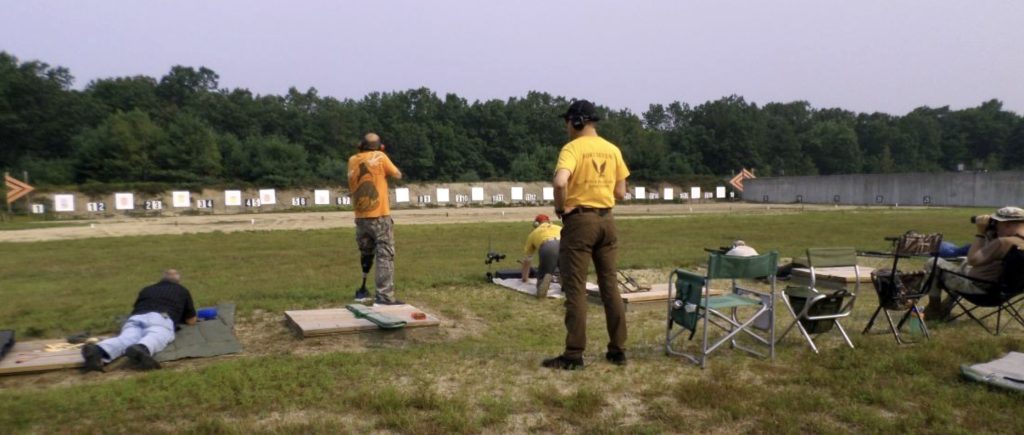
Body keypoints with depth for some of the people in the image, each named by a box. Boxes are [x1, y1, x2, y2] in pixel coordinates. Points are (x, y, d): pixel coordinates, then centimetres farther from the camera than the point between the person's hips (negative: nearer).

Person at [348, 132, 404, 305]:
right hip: (380, 216, -5)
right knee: (385, 255, -5)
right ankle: (384, 296, -13)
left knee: (365, 254, 20)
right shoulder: (380, 157, -6)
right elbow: (398, 175, 3)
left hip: (361, 217, 5)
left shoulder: (353, 160, 7)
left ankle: (362, 291, 27)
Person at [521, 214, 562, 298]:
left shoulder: (533, 233, 35)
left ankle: (545, 279, -20)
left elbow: (526, 261, 43)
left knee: (542, 275, 13)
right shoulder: (559, 228, 41)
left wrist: (525, 278, 59)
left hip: (547, 249, -2)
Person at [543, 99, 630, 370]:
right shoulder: (612, 150, 9)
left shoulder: (573, 148, -9)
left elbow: (560, 182, -27)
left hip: (580, 220, -6)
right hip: (606, 220, 6)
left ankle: (574, 355, 1)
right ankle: (617, 350, 17)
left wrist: (561, 207, -12)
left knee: (575, 288, -1)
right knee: (609, 284, 12)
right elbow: (621, 192, 11)